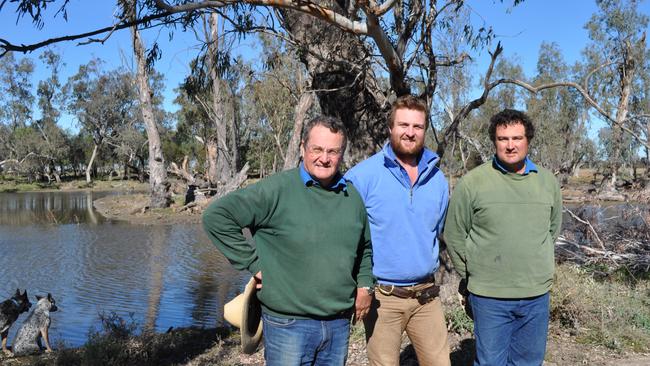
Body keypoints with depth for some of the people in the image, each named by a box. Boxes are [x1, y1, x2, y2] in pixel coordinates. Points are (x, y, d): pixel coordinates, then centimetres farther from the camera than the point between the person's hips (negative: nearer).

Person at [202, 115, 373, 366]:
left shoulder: (352, 196, 7)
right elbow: (216, 216, -14)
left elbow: (364, 248, 23)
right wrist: (253, 263, -14)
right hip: (288, 324, -5)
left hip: (340, 323, 6)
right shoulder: (277, 189, -12)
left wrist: (364, 284, 8)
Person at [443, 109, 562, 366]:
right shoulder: (472, 182, -9)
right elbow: (455, 236, -1)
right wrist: (470, 276, 4)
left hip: (537, 295, 4)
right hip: (489, 296, -4)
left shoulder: (548, 181, 4)